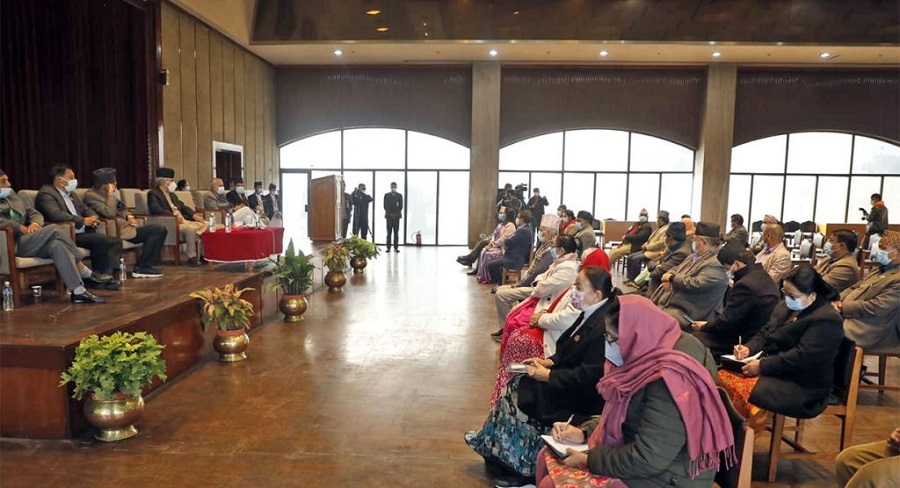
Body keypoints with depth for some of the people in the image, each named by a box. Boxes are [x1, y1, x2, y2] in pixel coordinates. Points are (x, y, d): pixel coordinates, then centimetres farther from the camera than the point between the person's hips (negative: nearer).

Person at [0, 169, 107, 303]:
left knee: (57, 245, -25)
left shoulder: (11, 195, 27)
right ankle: (85, 272, -23)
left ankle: (78, 291, -28)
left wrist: (34, 223, -1)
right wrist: (20, 227, -15)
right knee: (55, 229, -26)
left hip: (25, 239, 7)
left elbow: (35, 213, 22)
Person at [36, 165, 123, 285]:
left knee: (115, 241, -10)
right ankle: (99, 276, -15)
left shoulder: (71, 193, 21)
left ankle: (107, 274, -17)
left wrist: (93, 219, 1)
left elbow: (85, 209, 26)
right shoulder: (46, 194, -7)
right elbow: (56, 214, -24)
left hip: (83, 232, 9)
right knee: (101, 240, -28)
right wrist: (83, 221, -22)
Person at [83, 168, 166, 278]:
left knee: (160, 230, -4)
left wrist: (129, 216, 7)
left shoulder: (105, 193, 15)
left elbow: (121, 208, 27)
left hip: (126, 225, 9)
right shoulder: (91, 195, -12)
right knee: (157, 230, -19)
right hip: (119, 230, -9)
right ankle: (141, 268, -10)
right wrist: (110, 194, -16)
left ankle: (146, 266, -3)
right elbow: (109, 213, -25)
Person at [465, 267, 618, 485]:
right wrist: (549, 361, 0)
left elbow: (587, 377, -28)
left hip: (584, 397, -9)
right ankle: (498, 449, 14)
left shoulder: (603, 326, -28)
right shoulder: (591, 313, 2)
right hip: (571, 382, 9)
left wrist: (547, 375, -20)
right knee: (517, 386, 3)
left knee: (521, 392, -7)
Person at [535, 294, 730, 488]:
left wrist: (587, 460, -18)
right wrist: (583, 432, 1)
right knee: (547, 457, 7)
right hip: (635, 454, 9)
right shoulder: (647, 359, 1)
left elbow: (647, 460, -29)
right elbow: (621, 415, 15)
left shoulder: (668, 381, -29)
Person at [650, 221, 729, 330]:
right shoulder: (695, 256, 17)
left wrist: (672, 278, -10)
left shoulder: (716, 265, -15)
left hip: (687, 313, -10)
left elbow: (695, 284, -25)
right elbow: (676, 269, 22)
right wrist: (667, 276, -3)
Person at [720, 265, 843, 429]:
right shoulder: (785, 306, 11)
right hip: (774, 371, 9)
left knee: (742, 390, -30)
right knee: (724, 376, -13)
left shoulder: (826, 320, -16)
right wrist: (748, 348, -3)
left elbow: (803, 357, -23)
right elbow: (765, 333, 17)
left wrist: (762, 365, -23)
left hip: (802, 386, -9)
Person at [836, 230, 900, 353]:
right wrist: (838, 302, -4)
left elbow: (876, 308, -21)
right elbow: (854, 288, 16)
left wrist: (842, 308, -17)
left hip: (865, 330, -9)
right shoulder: (881, 270, 18)